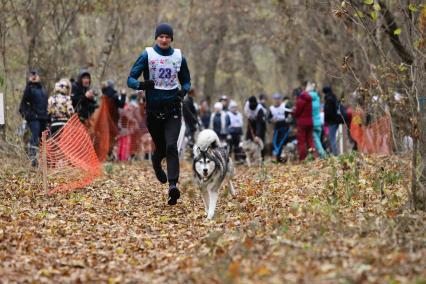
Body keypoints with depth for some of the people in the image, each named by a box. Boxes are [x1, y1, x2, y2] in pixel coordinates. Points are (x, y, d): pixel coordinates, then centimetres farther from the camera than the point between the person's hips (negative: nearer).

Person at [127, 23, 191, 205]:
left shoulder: (179, 57, 6)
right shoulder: (147, 55, -2)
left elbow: (186, 80, 16)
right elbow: (130, 79, -5)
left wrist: (184, 90, -7)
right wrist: (141, 84, -27)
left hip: (173, 108, 0)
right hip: (153, 108, 0)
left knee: (171, 146, -16)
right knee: (161, 147, 10)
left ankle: (173, 185, -22)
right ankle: (156, 163, 46)